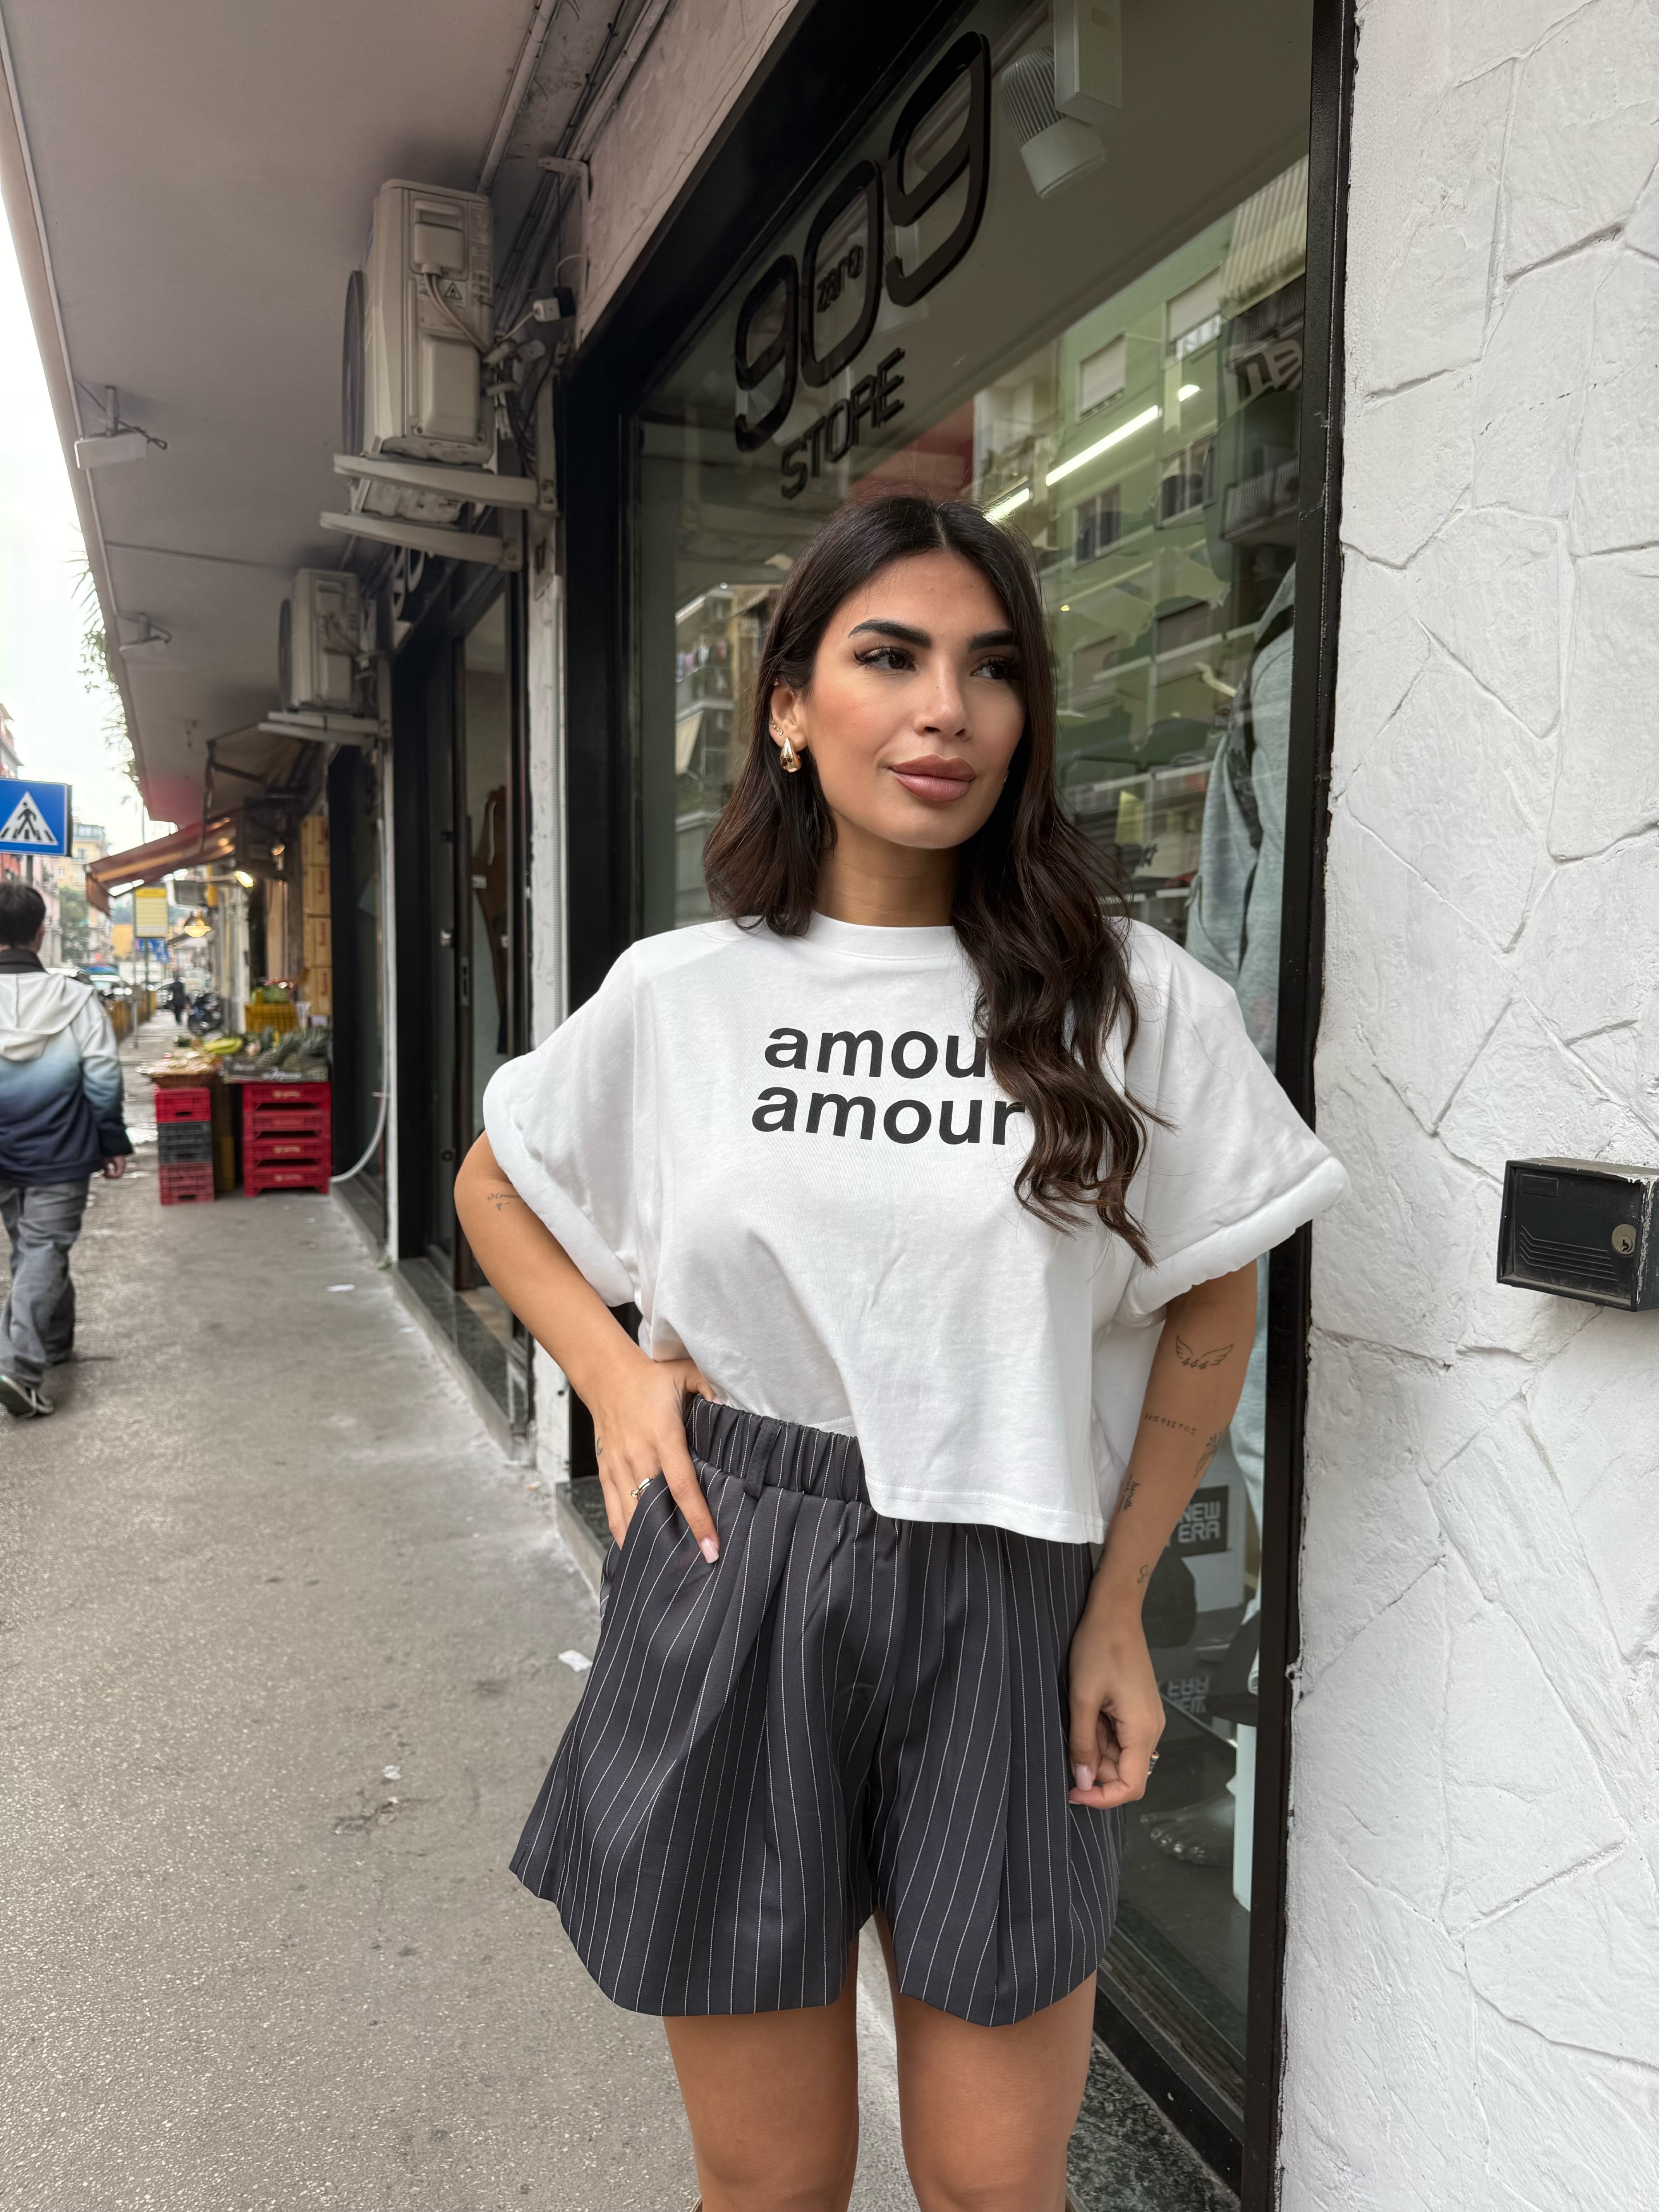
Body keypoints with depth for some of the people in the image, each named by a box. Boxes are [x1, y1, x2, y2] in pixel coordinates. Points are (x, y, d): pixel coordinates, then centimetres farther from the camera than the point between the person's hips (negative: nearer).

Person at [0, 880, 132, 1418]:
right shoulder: (75, 998, -13)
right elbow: (103, 1079, -11)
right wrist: (113, 1144, 0)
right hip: (59, 1155, -3)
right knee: (44, 1254, 1)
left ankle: (53, 1342, 36)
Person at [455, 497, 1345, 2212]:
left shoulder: (1136, 1002, -6)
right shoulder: (680, 992, -2)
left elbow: (1211, 1312, 4)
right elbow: (495, 1190, 14)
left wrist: (1117, 1608, 1)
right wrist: (613, 1376, -2)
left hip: (1002, 1614, 0)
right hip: (728, 1588, 1)